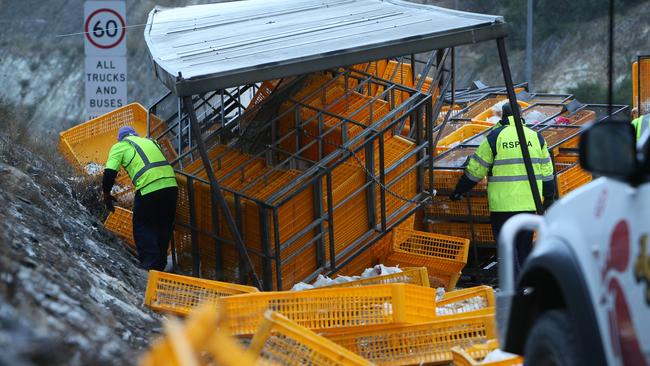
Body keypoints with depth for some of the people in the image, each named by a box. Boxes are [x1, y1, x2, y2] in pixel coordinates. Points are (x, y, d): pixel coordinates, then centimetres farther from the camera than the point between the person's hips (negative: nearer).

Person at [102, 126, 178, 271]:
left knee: (143, 227, 7)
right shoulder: (150, 142, 27)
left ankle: (150, 263, -6)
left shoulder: (120, 146, 10)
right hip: (171, 184, 5)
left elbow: (109, 173, 2)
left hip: (149, 188, -5)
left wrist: (106, 194, 14)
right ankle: (161, 263, 23)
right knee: (164, 226, 18)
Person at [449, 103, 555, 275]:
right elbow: (546, 171, 11)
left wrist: (459, 191, 13)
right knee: (525, 246, 13)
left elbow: (475, 169, 2)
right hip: (529, 203, 3)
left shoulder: (495, 137, -2)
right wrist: (549, 198, 21)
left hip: (503, 203, -3)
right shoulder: (535, 137, 8)